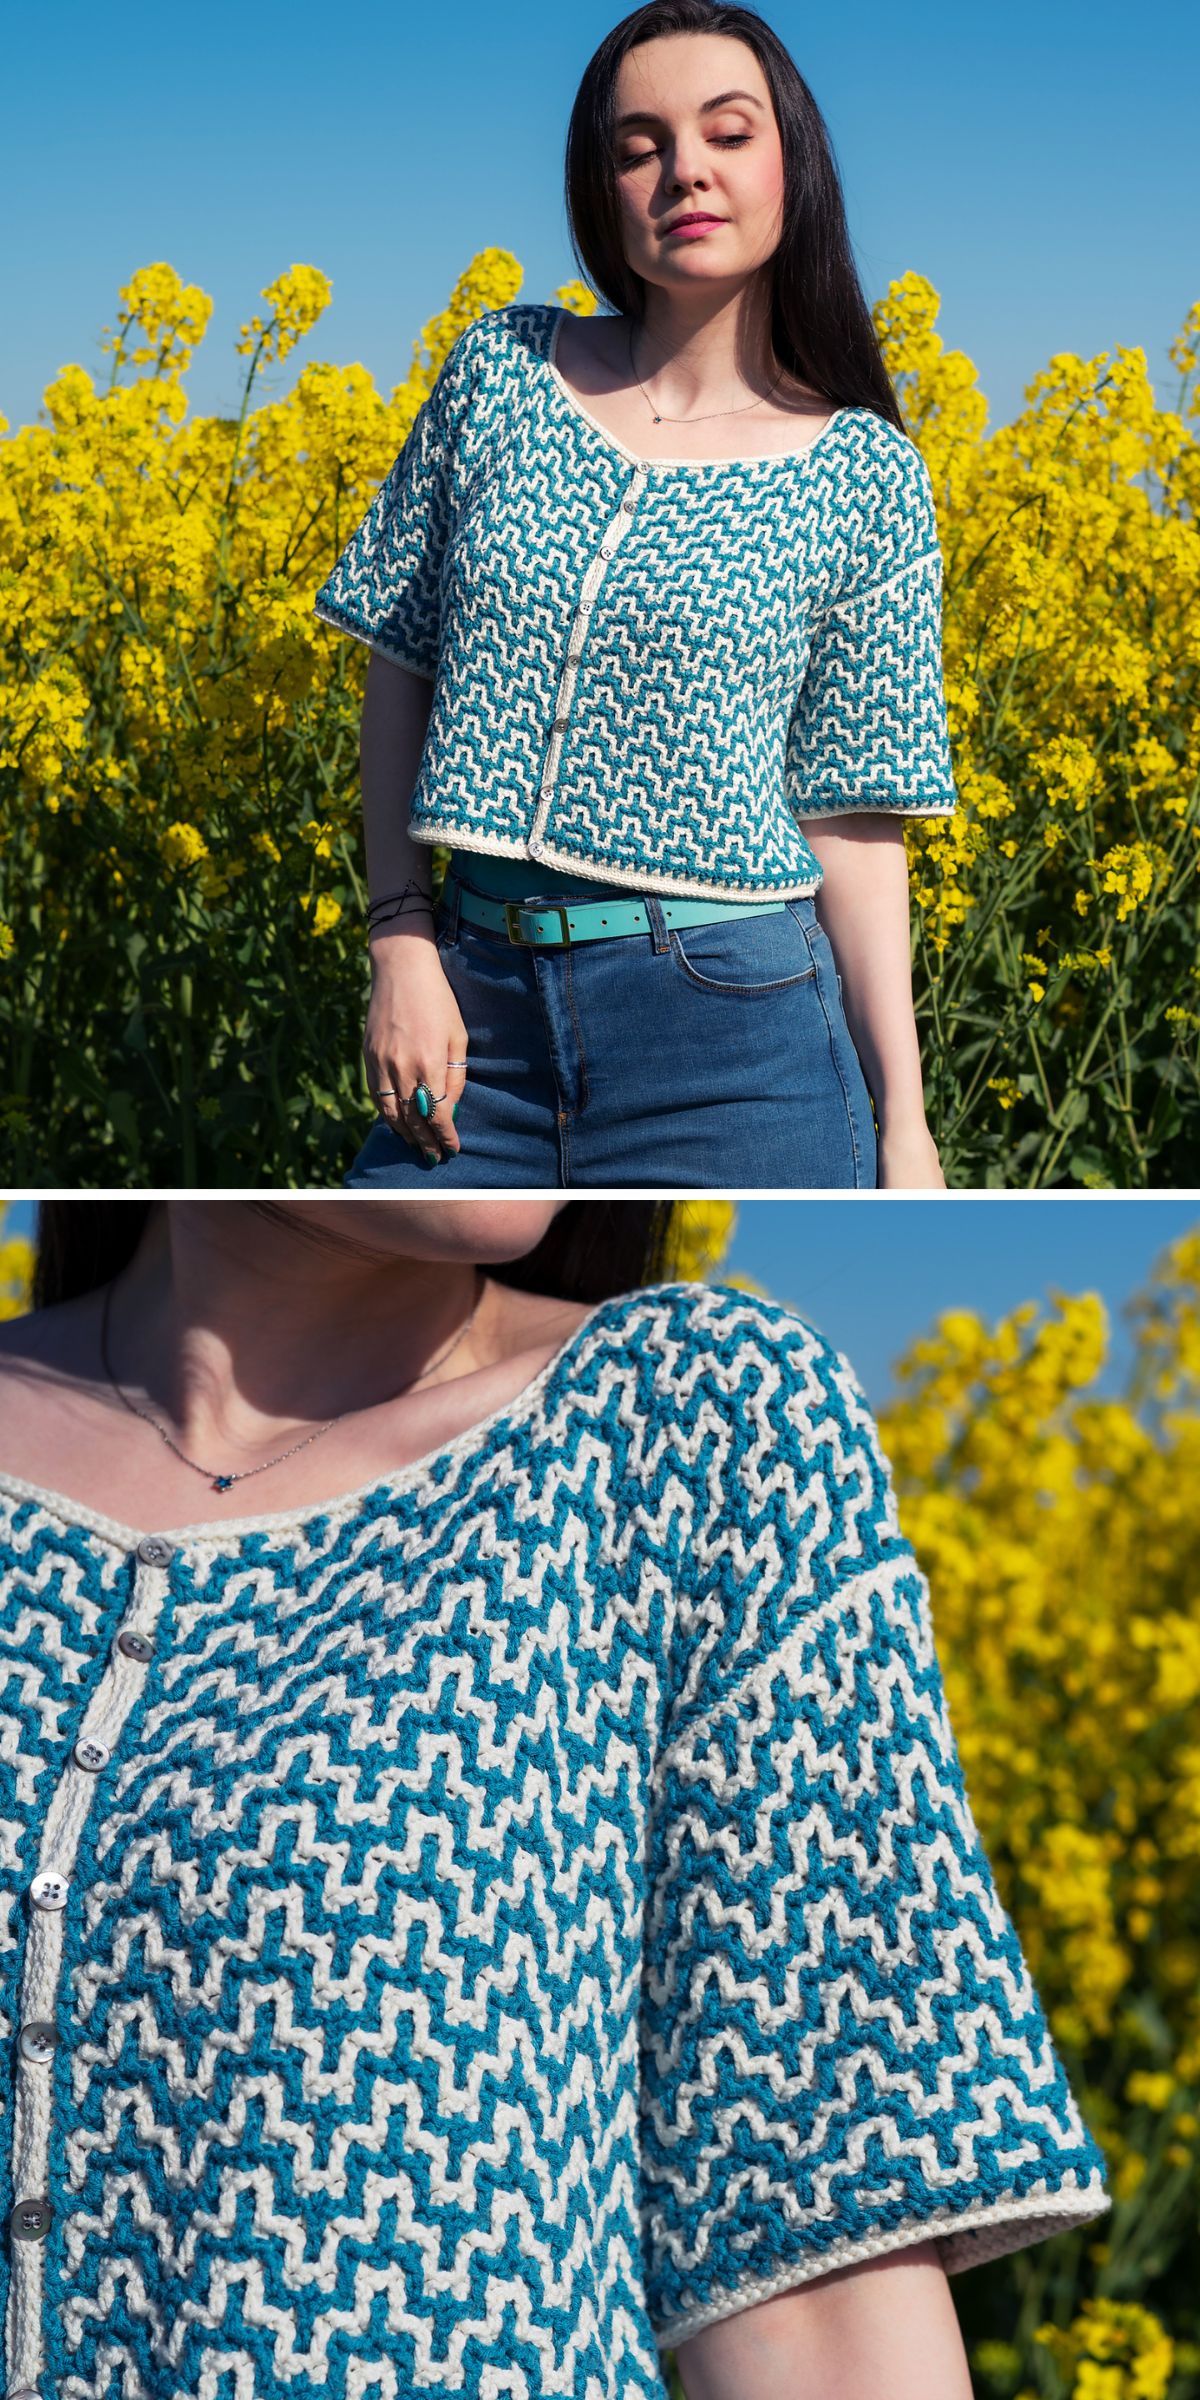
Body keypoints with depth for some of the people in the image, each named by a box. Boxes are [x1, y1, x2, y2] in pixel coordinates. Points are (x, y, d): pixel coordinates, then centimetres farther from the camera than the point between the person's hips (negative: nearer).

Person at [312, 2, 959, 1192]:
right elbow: (399, 675, 9)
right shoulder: (502, 370, 5)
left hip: (734, 1027, -2)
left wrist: (904, 1124, -4)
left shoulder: (864, 478, 0)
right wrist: (401, 940, -2)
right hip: (482, 1001, 2)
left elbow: (853, 821, 1)